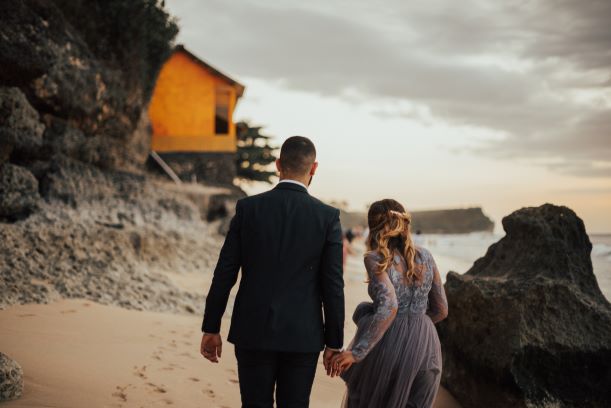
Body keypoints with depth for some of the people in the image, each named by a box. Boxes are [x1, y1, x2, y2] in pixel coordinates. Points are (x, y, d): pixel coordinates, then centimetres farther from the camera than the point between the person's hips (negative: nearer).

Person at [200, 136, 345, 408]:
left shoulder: (247, 208, -3)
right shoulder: (328, 217, -6)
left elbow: (224, 273, -2)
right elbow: (333, 285, -6)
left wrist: (211, 328, 6)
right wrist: (334, 343, 3)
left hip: (253, 332, 1)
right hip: (302, 335, -1)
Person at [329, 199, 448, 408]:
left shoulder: (375, 258, -9)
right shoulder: (425, 256, 5)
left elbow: (388, 306, -24)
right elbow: (441, 310, 10)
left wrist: (356, 352, -25)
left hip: (387, 345, -4)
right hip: (424, 348, 4)